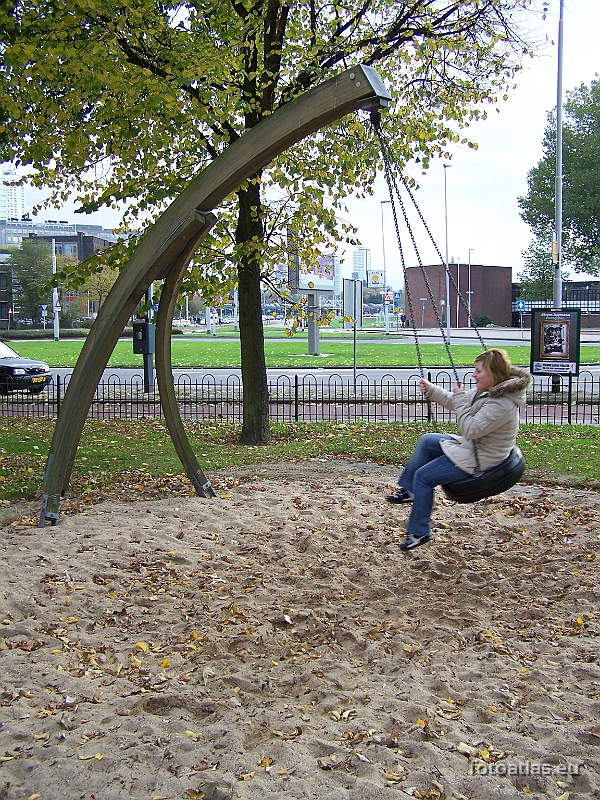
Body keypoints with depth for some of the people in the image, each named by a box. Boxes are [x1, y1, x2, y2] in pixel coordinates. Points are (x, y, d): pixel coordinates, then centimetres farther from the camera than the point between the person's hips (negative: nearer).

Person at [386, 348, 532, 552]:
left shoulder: (501, 404, -31)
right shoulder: (487, 391, 0)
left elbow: (470, 429, -31)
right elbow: (455, 402, 12)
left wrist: (460, 398, -25)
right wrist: (430, 390, 2)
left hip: (478, 461, -11)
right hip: (471, 446, 11)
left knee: (423, 476, -9)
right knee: (427, 441, 22)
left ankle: (419, 532, 3)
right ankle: (408, 489, 28)